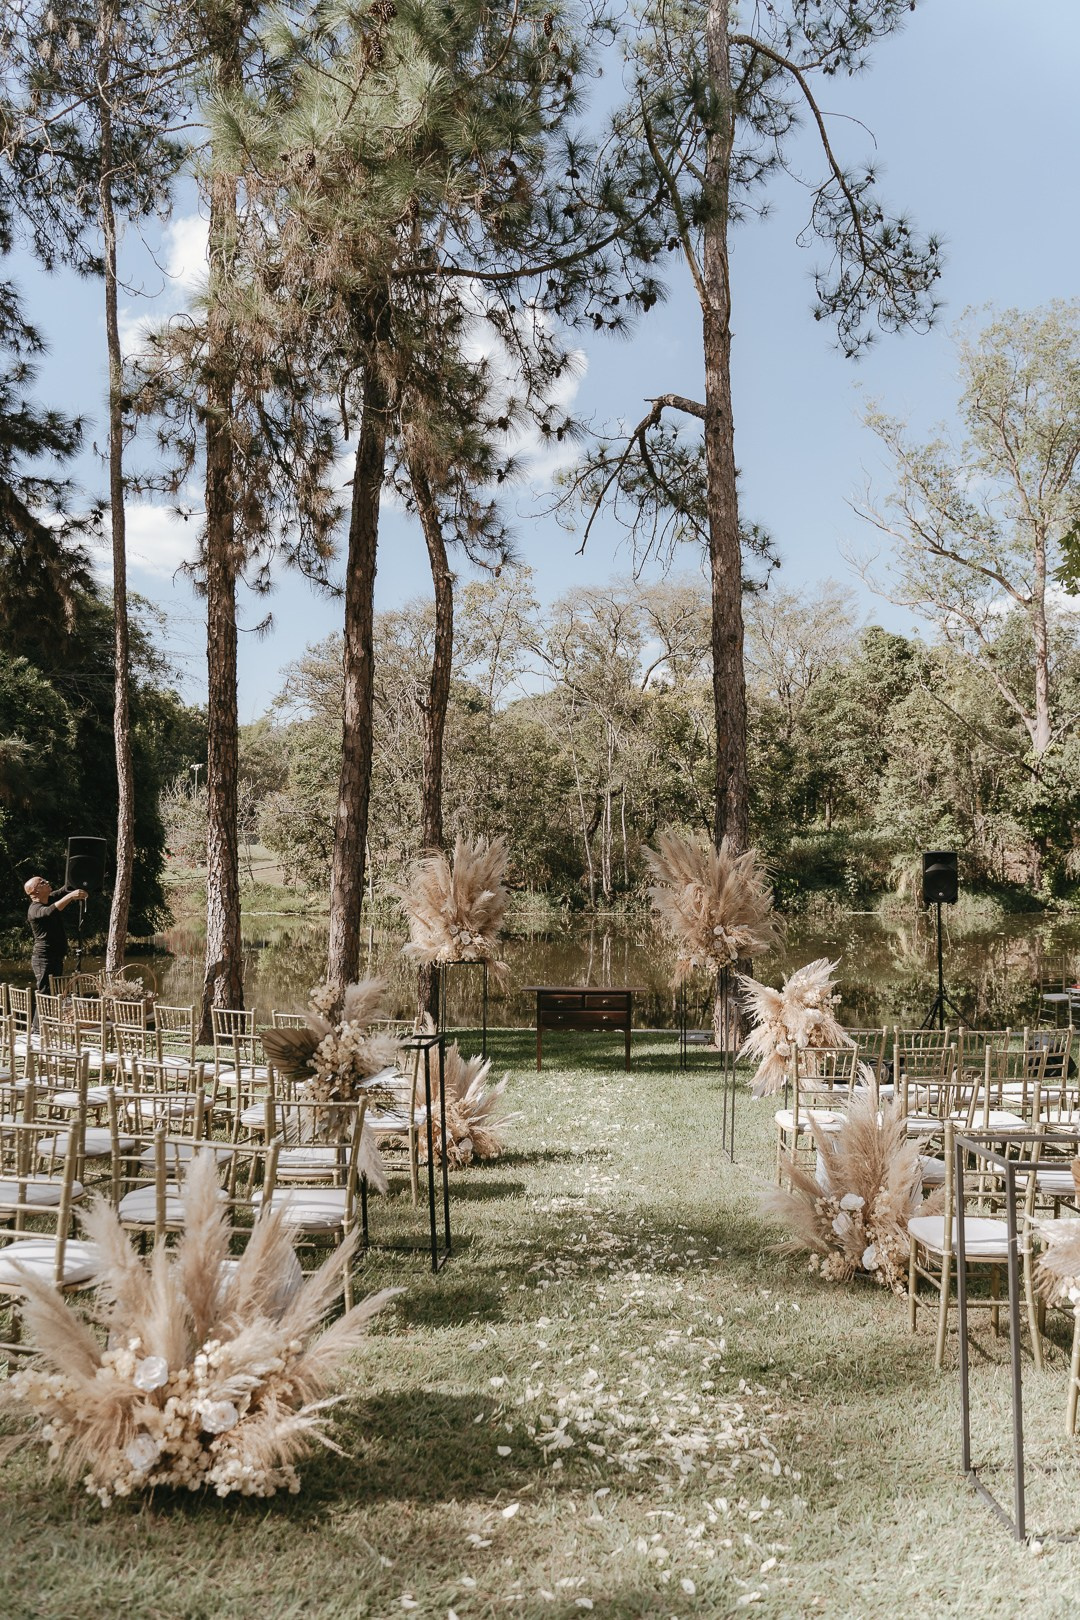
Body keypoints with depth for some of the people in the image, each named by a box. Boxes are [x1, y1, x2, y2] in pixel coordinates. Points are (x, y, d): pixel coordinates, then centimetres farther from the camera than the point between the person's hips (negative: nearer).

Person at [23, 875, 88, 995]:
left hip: (57, 958, 9)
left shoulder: (51, 899, 11)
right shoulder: (35, 909, -16)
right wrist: (70, 896, -44)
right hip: (44, 958, -9)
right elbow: (50, 911, -37)